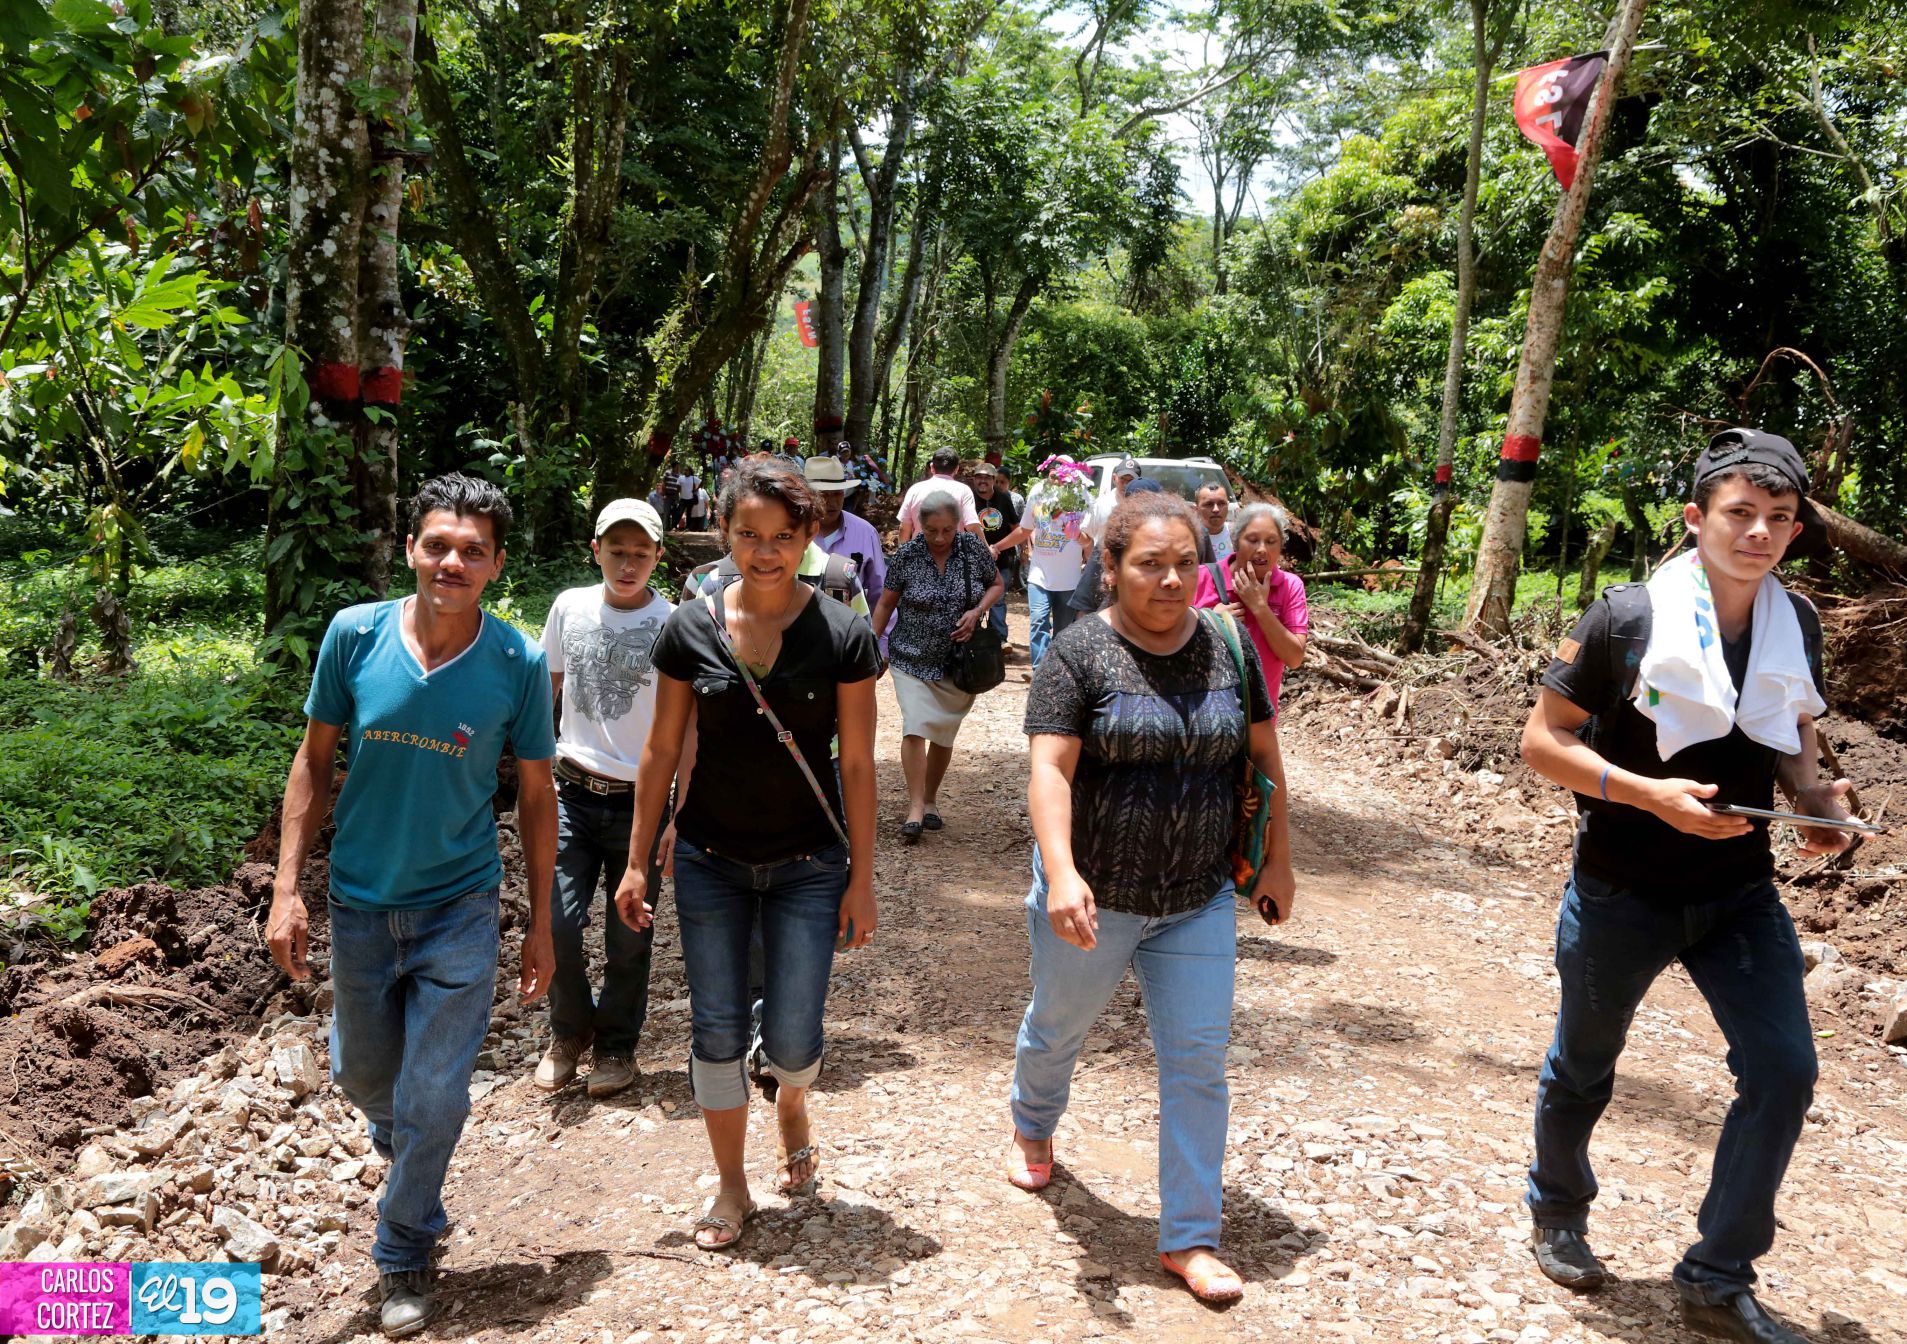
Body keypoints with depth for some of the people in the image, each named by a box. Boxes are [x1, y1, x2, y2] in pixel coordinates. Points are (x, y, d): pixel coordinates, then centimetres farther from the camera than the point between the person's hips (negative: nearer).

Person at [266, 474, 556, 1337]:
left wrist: (541, 925, 0)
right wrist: (287, 889, -4)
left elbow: (536, 797, -3)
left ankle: (403, 1254, 26)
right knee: (363, 1071, 21)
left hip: (460, 909, -2)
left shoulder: (518, 664, -13)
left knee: (433, 1095, 2)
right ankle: (404, 1150, 54)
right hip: (361, 902, 2)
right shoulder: (354, 635, -11)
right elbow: (315, 760, 0)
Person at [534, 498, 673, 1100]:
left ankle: (616, 1045, 30)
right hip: (574, 795, 2)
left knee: (629, 939, 8)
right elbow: (547, 687, 15)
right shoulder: (570, 607, 1)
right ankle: (569, 1032, 23)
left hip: (641, 801, -2)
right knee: (559, 923, -4)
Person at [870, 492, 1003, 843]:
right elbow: (886, 603, 1)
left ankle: (931, 800, 28)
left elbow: (997, 584, 9)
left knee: (944, 734, 9)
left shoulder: (974, 548, -5)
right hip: (912, 657, -2)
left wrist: (978, 611, -10)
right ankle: (915, 808, -15)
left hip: (959, 660, 2)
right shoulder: (907, 555, -8)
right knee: (915, 726, -17)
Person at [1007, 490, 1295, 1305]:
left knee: (1199, 1061, 3)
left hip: (1197, 902, 3)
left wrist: (1277, 861, 6)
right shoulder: (1080, 652, -13)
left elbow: (1264, 755, 7)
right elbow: (1050, 770, -21)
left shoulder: (1228, 646, -1)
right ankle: (1033, 1128, 52)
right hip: (1093, 896, -2)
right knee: (1057, 1029, 20)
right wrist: (1061, 875, -34)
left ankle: (1188, 1237, 17)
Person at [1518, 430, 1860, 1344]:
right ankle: (1557, 1211, 41)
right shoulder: (1629, 619, -16)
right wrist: (1650, 794, -26)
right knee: (1583, 1068, 14)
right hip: (1622, 892, -4)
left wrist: (1813, 796, -6)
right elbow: (1543, 739, -14)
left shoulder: (1796, 624, 0)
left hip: (1741, 892, 4)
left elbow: (1795, 733, 15)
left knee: (1783, 1070, -7)